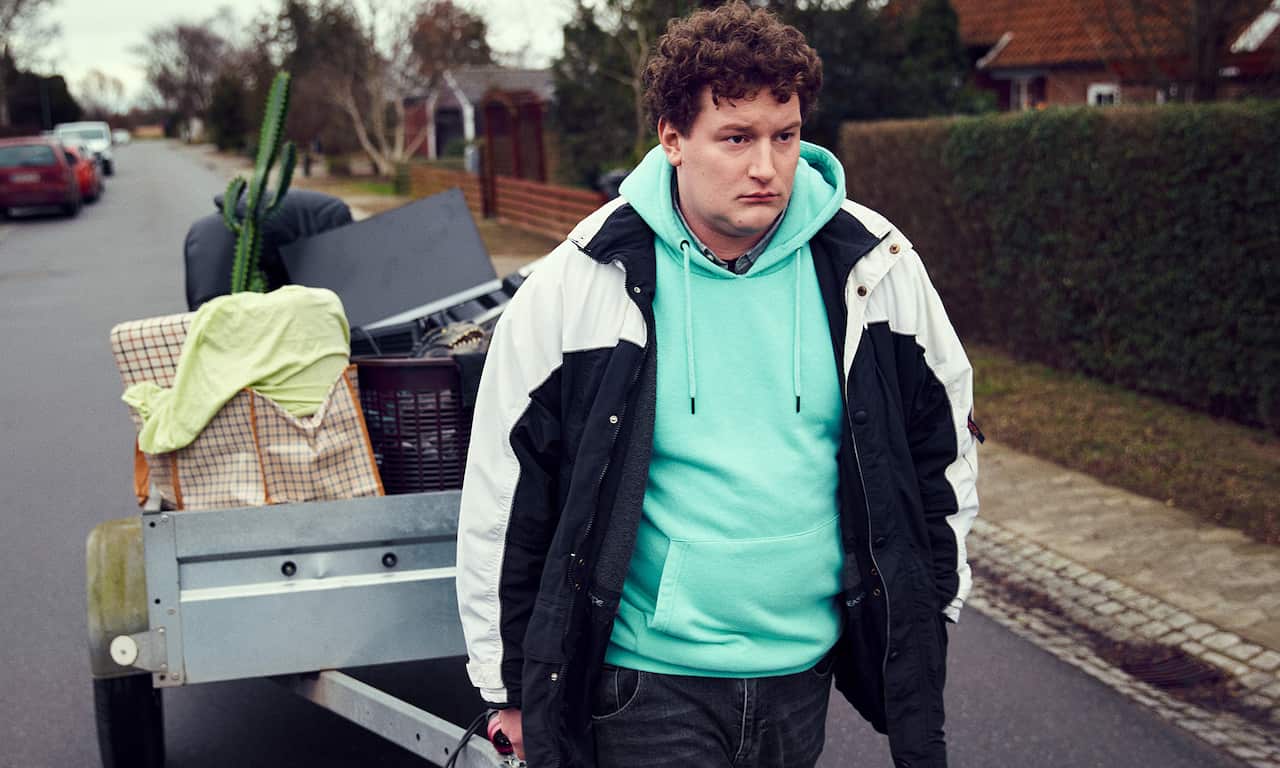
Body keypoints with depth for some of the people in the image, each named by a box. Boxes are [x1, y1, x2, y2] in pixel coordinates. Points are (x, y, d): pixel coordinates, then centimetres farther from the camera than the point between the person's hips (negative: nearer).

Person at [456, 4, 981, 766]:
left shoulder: (876, 268, -4)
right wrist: (510, 687, 2)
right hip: (646, 680, -3)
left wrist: (932, 617, 14)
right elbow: (501, 499, -3)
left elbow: (944, 448, 11)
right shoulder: (581, 285, -11)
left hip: (802, 672, 3)